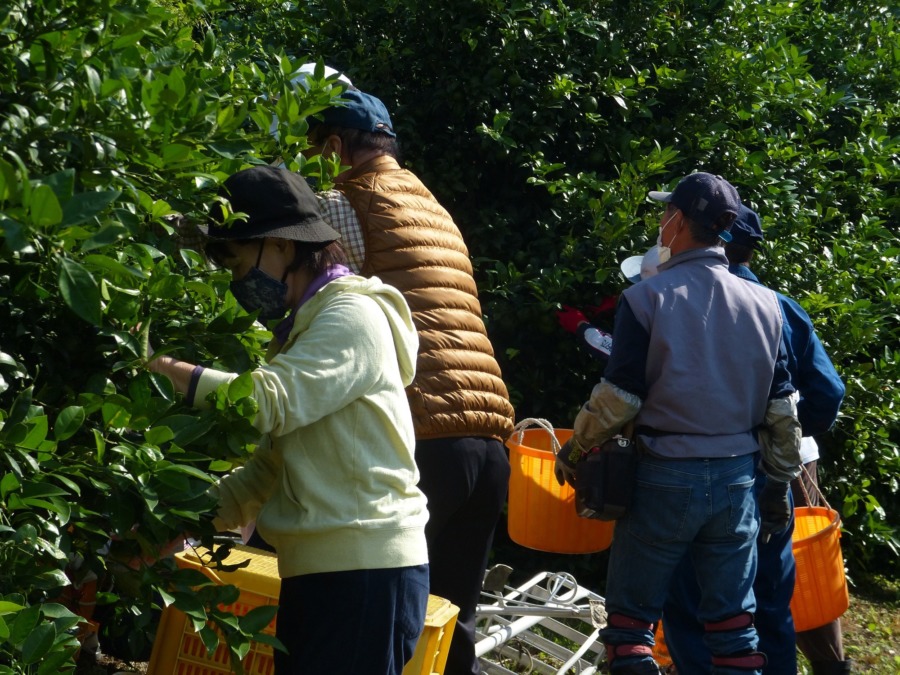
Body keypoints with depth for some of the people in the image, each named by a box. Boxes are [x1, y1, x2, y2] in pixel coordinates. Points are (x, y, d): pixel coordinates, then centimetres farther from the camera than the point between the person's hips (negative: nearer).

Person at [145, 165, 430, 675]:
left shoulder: (352, 315, -9)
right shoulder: (306, 324, 21)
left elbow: (267, 402, -23)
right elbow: (269, 465, 17)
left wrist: (164, 367, -16)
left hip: (365, 571, -9)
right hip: (321, 569, 9)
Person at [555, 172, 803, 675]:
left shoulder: (648, 298, -10)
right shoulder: (765, 305, 3)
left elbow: (618, 399, -10)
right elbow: (782, 409, 6)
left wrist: (575, 451, 6)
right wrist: (782, 482, 17)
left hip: (665, 477, -4)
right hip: (737, 477, 4)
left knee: (632, 615, 7)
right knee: (733, 619, 11)